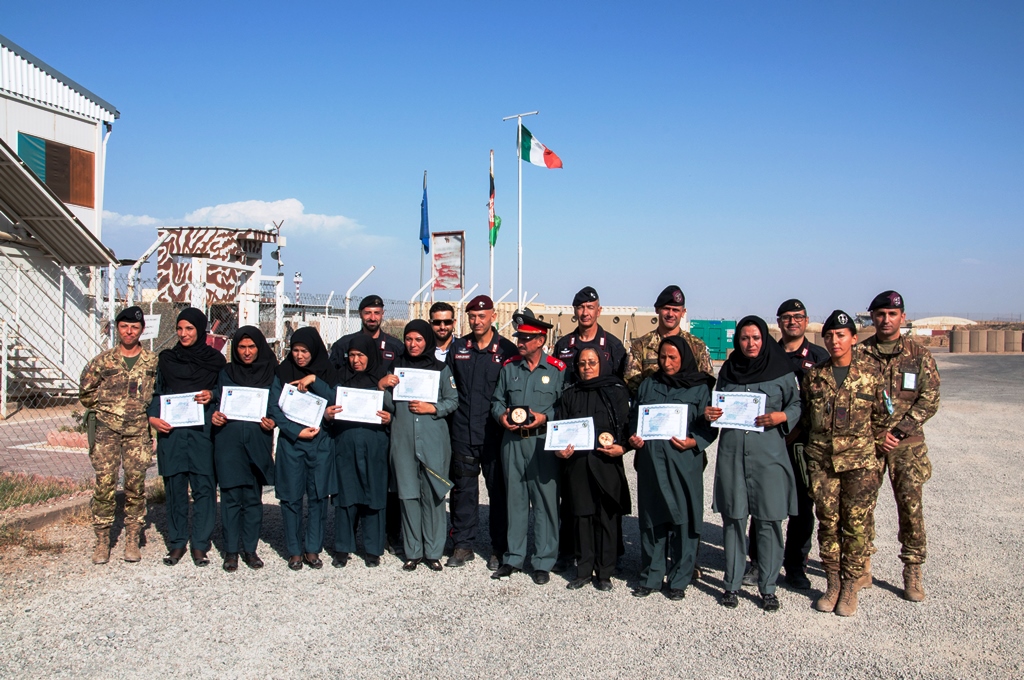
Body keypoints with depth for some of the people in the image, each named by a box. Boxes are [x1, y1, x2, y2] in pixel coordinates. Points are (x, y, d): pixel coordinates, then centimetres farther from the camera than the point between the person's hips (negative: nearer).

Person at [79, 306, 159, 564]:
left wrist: (146, 410, 2)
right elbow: (85, 391, 12)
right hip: (106, 429, 0)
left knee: (136, 484, 1)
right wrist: (105, 407, 10)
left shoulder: (153, 362, 6)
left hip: (138, 430, 0)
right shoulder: (103, 360, 5)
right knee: (104, 482, -5)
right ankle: (102, 541, 6)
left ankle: (132, 540, 12)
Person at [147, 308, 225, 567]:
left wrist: (211, 395, -10)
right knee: (174, 487, 4)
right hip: (171, 430, 2)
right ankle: (176, 543, 15)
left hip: (203, 431, -1)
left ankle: (200, 545, 7)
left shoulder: (215, 359, 8)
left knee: (204, 487, -2)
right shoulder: (166, 359, 13)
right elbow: (156, 392, 12)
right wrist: (152, 417, -5)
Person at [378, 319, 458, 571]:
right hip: (403, 439, 2)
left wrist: (432, 408, -10)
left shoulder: (440, 368, 5)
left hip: (434, 440, -2)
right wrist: (381, 384, -4)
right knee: (408, 494, 4)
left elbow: (453, 401, 6)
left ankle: (433, 552, 11)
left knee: (433, 494, 0)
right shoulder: (396, 366, 12)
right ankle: (412, 552, 15)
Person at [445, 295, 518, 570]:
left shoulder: (507, 350, -1)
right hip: (462, 432, 3)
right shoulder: (457, 348, 9)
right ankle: (463, 545, 20)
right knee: (463, 489, 10)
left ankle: (499, 548, 16)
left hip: (493, 433, -3)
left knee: (498, 490, 5)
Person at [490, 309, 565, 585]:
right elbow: (497, 400, 15)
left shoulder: (557, 369, -1)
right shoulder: (509, 367, 10)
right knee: (515, 499, 10)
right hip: (512, 441, 3)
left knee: (545, 500, 1)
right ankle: (514, 558, 21)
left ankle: (543, 562, 12)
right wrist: (502, 415, -4)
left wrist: (545, 417, -15)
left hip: (543, 442, -3)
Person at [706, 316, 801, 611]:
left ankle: (767, 587, 14)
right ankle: (732, 584, 18)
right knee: (733, 518, 6)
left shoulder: (782, 372, 2)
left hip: (768, 454, -2)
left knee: (768, 520, 0)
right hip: (732, 453, 2)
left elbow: (797, 405, 5)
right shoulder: (727, 371, 10)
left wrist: (782, 416, -14)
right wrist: (709, 413, -4)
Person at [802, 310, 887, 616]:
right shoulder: (814, 375, 4)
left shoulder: (871, 373, 0)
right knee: (828, 522, 7)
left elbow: (880, 417, 7)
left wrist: (879, 458, 6)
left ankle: (851, 586, 15)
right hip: (821, 461, 2)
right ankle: (832, 584, 20)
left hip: (860, 461, -2)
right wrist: (807, 453, 9)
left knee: (857, 524, 2)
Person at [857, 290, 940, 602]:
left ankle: (913, 571, 11)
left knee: (911, 505, -1)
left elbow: (929, 401, 0)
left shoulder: (920, 356, 4)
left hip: (906, 444, 0)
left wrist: (896, 431, -10)